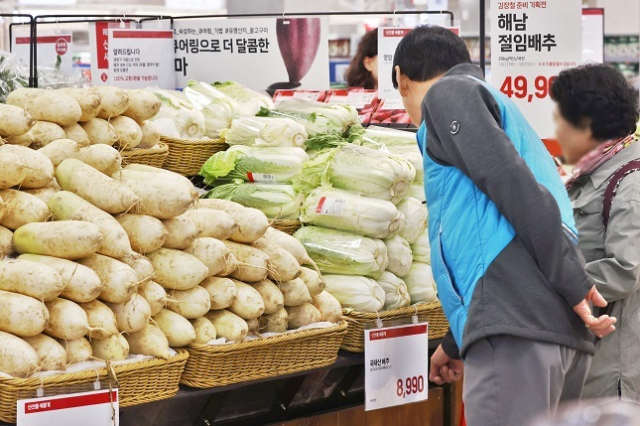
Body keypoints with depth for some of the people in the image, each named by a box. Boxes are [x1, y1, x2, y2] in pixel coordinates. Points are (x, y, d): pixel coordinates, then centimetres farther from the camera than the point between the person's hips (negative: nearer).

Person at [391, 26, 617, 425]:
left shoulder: (447, 92, 7)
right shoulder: (495, 103, 34)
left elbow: (511, 183, -9)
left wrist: (573, 284, -14)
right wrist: (456, 344, 44)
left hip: (516, 318, -9)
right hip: (559, 324, 9)